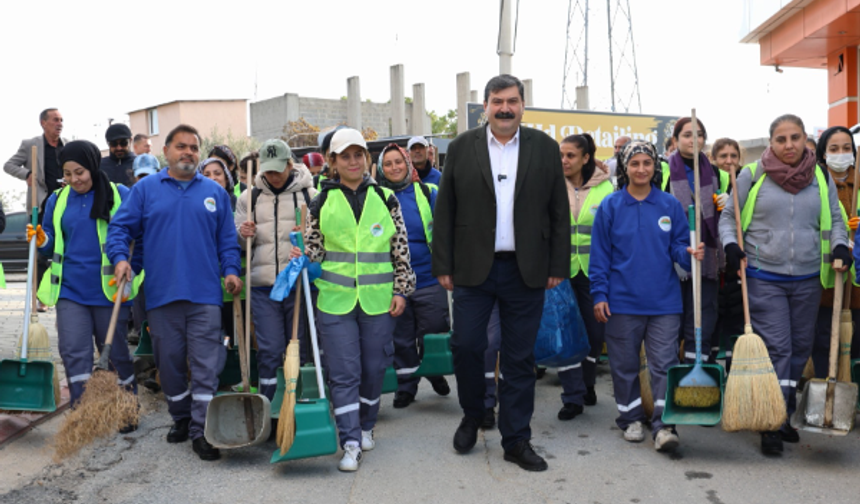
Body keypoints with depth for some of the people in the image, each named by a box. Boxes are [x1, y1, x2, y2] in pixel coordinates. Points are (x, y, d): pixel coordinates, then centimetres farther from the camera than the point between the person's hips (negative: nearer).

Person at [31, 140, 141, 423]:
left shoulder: (120, 196, -1)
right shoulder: (57, 200, 10)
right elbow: (53, 246, 17)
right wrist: (41, 241, -6)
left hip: (109, 292, -3)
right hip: (70, 290, 3)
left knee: (115, 352, 7)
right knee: (73, 352, -3)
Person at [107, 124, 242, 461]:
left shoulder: (215, 192, 10)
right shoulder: (145, 189, 8)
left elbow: (227, 238, 11)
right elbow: (120, 227, 6)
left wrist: (230, 270, -3)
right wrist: (120, 257, -11)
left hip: (205, 294, 0)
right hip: (161, 294, 1)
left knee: (205, 365, -4)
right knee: (169, 362, 11)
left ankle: (201, 429, 2)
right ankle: (180, 418, 28)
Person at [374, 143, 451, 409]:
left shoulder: (426, 192, 1)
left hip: (428, 278, -1)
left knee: (434, 333, 7)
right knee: (401, 337, 10)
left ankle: (435, 374, 32)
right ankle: (406, 384, 26)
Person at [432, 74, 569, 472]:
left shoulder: (545, 148, 5)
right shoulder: (462, 147, 4)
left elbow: (559, 212, 5)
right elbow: (444, 211, 3)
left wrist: (558, 267, 0)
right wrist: (443, 266, -2)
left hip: (526, 271, 0)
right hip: (473, 269, 0)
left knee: (520, 357, 7)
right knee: (465, 346, 1)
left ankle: (516, 440, 19)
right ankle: (472, 416, 28)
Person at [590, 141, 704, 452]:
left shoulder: (670, 205, 4)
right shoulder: (610, 206, 1)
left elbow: (678, 246, 8)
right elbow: (600, 254, 1)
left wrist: (690, 254, -16)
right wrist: (599, 294, -3)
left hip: (664, 301, 0)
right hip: (622, 301, 0)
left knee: (664, 365, -1)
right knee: (625, 365, 11)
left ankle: (664, 425, 3)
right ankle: (630, 418, 26)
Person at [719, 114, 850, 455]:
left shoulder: (821, 178, 8)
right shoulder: (752, 175, -2)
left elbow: (834, 220, 15)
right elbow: (728, 216, 5)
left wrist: (840, 247, -3)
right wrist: (731, 246, -12)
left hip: (808, 279, 4)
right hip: (764, 278, -4)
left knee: (800, 348, 12)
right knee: (775, 349, -7)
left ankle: (783, 416, 28)